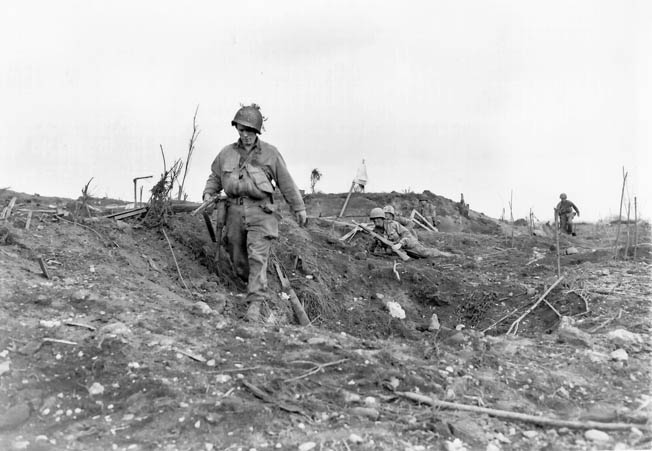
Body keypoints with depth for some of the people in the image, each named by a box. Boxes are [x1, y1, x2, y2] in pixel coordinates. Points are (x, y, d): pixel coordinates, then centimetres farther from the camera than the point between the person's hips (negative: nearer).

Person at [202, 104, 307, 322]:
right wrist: (208, 194, 4)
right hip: (235, 211, 4)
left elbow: (286, 183, 8)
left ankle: (255, 302, -18)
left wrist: (299, 208, 11)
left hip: (260, 211, -4)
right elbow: (215, 177, 24)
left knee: (257, 257, -15)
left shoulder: (270, 153, 2)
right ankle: (251, 283, 31)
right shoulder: (226, 153, 10)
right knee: (237, 257, 7)